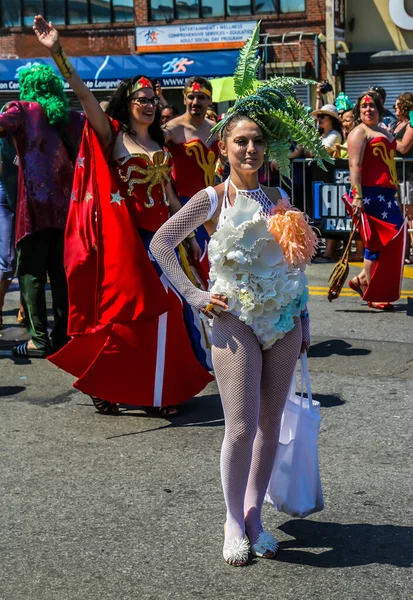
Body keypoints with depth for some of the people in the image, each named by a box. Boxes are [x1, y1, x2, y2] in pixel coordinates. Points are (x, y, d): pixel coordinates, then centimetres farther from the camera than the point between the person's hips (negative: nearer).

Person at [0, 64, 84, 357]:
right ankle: (63, 336, 12)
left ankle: (40, 340, -3)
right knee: (62, 273, 10)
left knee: (31, 274, 1)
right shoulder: (74, 118, 12)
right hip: (67, 206, 4)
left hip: (35, 206, -4)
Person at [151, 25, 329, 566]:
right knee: (241, 427, -7)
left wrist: (303, 316, 13)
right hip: (235, 319, -4)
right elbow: (160, 243, -3)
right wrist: (194, 296, -8)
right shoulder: (213, 199, -4)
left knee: (270, 425, 9)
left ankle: (254, 516, 22)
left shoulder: (278, 198, 8)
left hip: (283, 319, 4)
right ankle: (235, 523, 11)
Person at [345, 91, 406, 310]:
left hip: (386, 194, 9)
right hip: (370, 193, -9)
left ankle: (363, 279, 16)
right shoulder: (359, 132, -5)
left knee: (390, 241, 6)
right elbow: (354, 165, -14)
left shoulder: (384, 133, 22)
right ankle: (372, 295, 3)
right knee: (377, 242, -5)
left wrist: (394, 193, 24)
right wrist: (357, 196, -23)